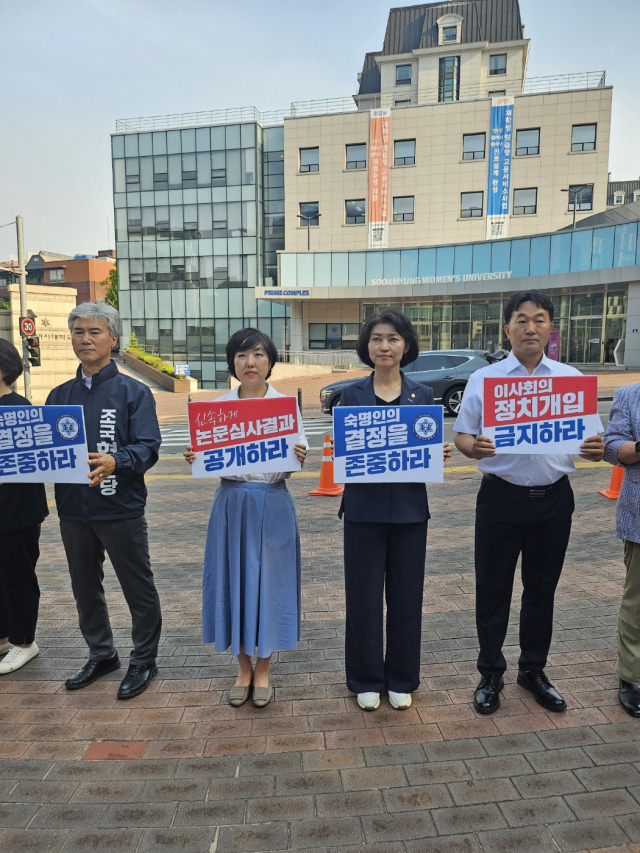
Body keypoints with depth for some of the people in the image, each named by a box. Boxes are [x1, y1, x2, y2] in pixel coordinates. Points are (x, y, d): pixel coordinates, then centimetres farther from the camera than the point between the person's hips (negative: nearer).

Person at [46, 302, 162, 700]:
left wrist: (115, 462, -33)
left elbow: (148, 447, -15)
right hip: (73, 510, 6)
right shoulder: (59, 396, 10)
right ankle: (101, 655, 39)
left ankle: (143, 660, 27)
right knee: (85, 588, 19)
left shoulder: (133, 392, -7)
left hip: (121, 509, -5)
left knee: (139, 589, 7)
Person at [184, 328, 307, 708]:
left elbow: (295, 461, -4)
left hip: (273, 505, -2)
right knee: (234, 583, 10)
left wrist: (298, 458, -26)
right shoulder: (218, 407, 3)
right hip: (232, 504, 2)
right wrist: (195, 458, -16)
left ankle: (263, 671, 28)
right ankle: (244, 669, 31)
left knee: (269, 583, 7)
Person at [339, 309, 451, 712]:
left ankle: (401, 679, 31)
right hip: (365, 507, -1)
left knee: (407, 595, 10)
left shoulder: (423, 395, 4)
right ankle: (366, 680, 27)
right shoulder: (352, 394, 1)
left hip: (409, 507, 1)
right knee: (364, 596, 6)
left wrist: (441, 453, -14)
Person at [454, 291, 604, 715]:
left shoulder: (572, 378, 5)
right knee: (493, 589, 8)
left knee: (542, 588, 15)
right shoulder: (483, 379, -1)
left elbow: (587, 439, 8)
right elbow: (461, 434, -1)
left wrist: (595, 450, -15)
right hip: (501, 496, -2)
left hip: (554, 497, 2)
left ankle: (533, 670, 36)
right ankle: (491, 674, 28)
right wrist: (474, 447, -24)